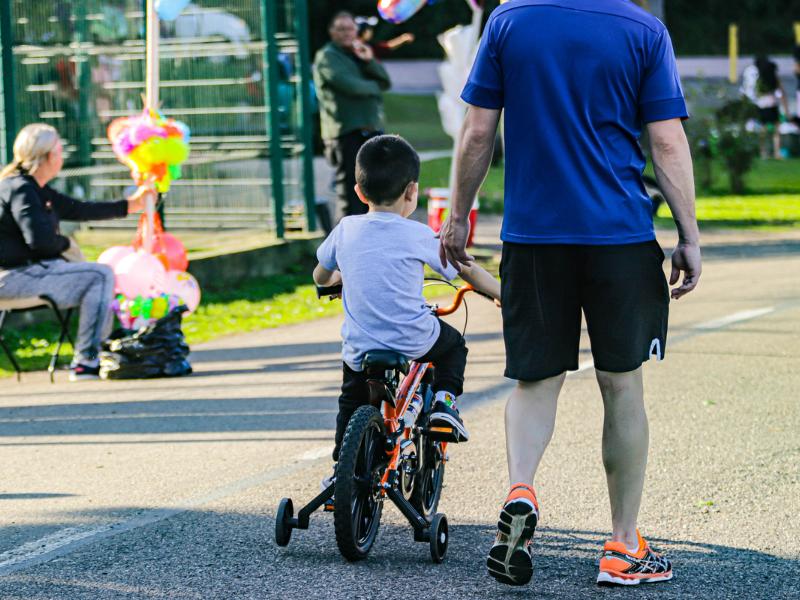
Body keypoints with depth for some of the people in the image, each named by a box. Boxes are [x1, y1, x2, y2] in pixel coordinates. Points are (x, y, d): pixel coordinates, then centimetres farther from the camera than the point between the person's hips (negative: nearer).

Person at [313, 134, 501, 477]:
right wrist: (501, 294, 19)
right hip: (414, 340, -2)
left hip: (359, 348, 2)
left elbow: (320, 276, 17)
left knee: (352, 401, 26)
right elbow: (468, 272, 2)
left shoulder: (346, 230, 1)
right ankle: (444, 400, 10)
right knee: (454, 345, 29)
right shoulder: (417, 235, -7)